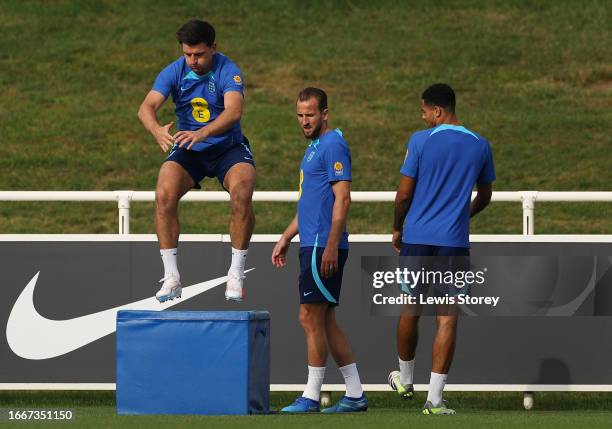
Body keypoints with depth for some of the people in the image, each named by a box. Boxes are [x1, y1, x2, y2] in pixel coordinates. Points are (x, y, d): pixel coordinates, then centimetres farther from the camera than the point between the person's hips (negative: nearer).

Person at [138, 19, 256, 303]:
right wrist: (156, 130, -46)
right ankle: (171, 276, -17)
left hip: (228, 149, -2)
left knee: (242, 192, -30)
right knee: (164, 195, -24)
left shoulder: (228, 71, -18)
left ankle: (236, 274, -18)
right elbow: (147, 106, -22)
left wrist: (203, 133, -54)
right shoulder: (174, 72, -10)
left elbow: (233, 111, -35)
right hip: (187, 151, 2)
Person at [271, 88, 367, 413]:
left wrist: (331, 246, -23)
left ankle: (311, 397, -3)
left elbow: (342, 198, -18)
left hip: (323, 248, -10)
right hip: (312, 245, 10)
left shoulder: (333, 145, -11)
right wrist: (285, 239, 26)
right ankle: (355, 395, 12)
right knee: (326, 322, 10)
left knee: (311, 319, -7)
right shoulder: (314, 147, 20)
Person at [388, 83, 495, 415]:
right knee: (447, 318, -2)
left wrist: (397, 229, 12)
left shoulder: (421, 141, -6)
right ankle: (434, 398, -7)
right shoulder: (480, 146, 5)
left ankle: (405, 380, 33)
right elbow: (484, 197, 17)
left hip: (416, 238, -1)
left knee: (411, 308, 16)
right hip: (454, 241, 1)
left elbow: (404, 193, -5)